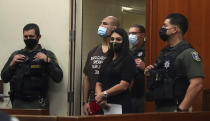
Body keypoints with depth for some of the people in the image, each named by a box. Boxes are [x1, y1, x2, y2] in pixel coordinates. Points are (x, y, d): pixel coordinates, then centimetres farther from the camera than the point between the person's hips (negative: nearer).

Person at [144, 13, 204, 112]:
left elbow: (197, 85, -22)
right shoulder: (164, 52, 14)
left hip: (173, 109, -8)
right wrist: (151, 73, 5)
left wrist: (180, 110, -23)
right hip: (159, 108, 8)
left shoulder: (188, 53, -13)